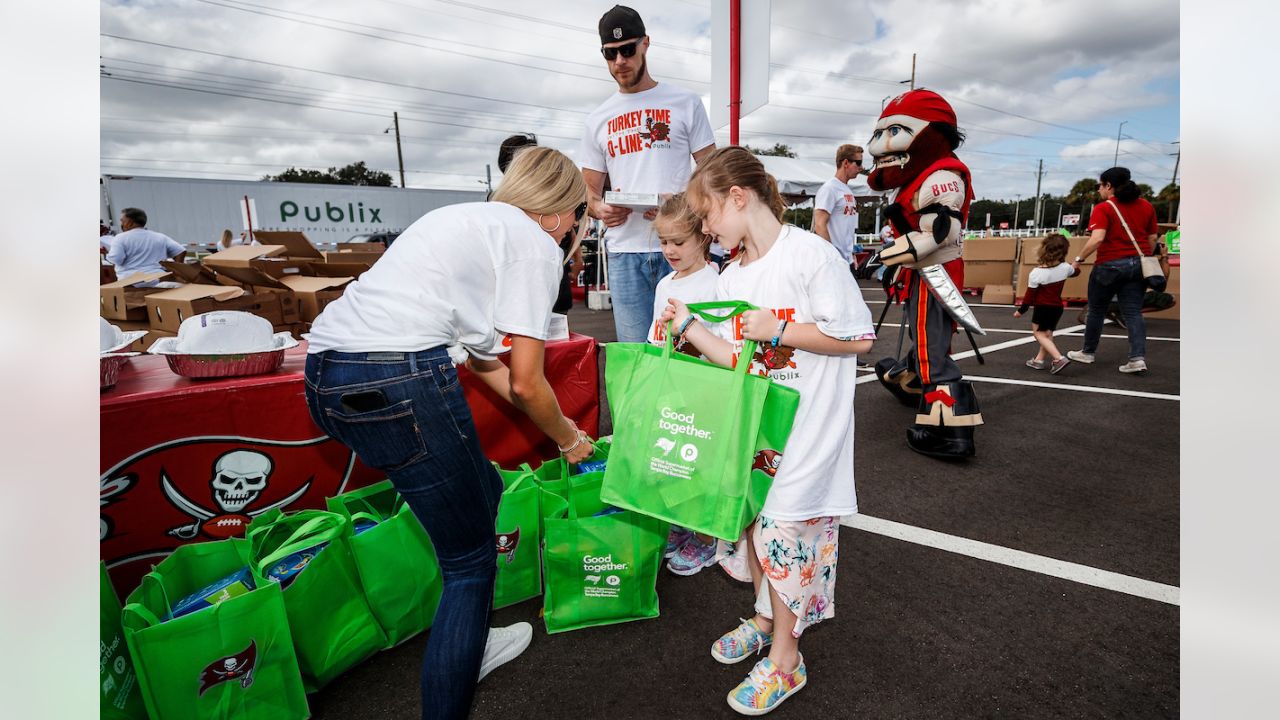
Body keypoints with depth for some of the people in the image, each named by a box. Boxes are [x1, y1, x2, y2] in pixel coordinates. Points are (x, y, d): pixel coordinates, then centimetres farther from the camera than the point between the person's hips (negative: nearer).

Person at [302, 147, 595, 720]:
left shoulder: (473, 219, 26)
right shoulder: (535, 244, 0)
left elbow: (481, 360, 28)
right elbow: (525, 383, -4)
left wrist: (558, 422, 33)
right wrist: (568, 440, 16)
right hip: (398, 381, -10)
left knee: (482, 493, 25)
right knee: (470, 561, 7)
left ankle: (469, 646, 42)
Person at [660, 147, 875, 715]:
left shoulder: (811, 254, -14)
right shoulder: (729, 278, 7)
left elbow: (858, 337, -16)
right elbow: (738, 359, 4)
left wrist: (776, 330, -18)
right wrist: (688, 327, -6)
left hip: (806, 427, -7)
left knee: (781, 524, -3)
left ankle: (785, 658, 19)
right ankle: (765, 617, 38)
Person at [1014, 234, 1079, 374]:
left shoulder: (1036, 273, -20)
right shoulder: (1065, 267, -5)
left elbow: (1030, 295, -15)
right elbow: (1076, 271, 21)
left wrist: (1021, 310, -3)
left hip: (1043, 308, -6)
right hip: (1057, 307, 6)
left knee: (1039, 334, 2)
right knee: (1047, 334, 17)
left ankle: (1059, 359, -12)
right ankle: (1040, 359, 26)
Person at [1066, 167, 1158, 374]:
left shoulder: (1103, 209, -10)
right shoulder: (1146, 206, 9)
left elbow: (1097, 239, -23)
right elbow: (1152, 238, 11)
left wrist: (1078, 259, -15)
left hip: (1110, 265, -5)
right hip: (1138, 264, 5)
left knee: (1097, 310, 11)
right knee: (1133, 312, 5)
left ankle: (1088, 353, 23)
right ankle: (1138, 357, -5)